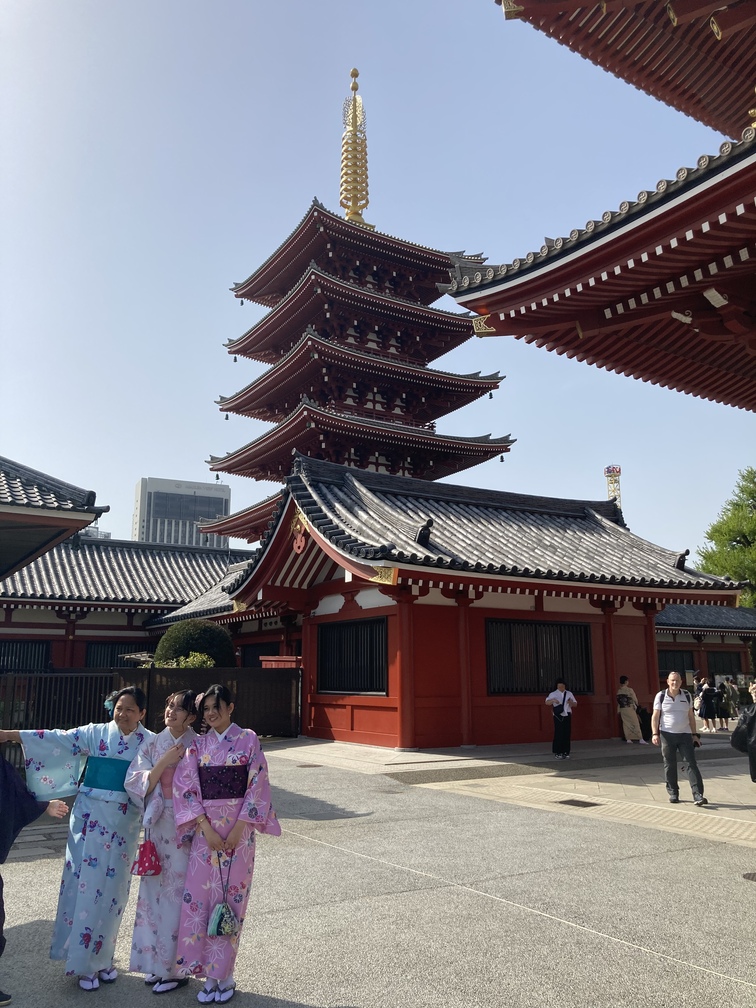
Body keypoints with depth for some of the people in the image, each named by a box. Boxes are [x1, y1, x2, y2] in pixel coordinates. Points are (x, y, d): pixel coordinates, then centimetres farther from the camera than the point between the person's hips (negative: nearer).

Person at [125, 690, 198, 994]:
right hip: (157, 824, 4)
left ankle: (175, 968, 18)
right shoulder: (153, 745, 3)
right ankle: (157, 961, 29)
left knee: (178, 892, 2)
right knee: (154, 889, 12)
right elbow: (138, 784, -4)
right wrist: (165, 761, -14)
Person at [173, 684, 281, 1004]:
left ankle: (224, 975, 20)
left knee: (231, 900, 4)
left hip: (238, 829, -2)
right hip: (205, 829, 2)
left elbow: (257, 785, -6)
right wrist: (206, 828, -11)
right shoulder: (197, 745, 4)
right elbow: (186, 788, -2)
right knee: (200, 897, 4)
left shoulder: (248, 740, -3)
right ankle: (209, 975, 20)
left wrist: (239, 829, -13)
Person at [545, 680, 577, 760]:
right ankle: (557, 753, 0)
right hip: (558, 716, -3)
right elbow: (547, 702, -13)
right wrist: (553, 700, -33)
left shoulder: (569, 694, 11)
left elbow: (575, 704, 14)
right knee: (559, 734, -6)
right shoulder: (553, 694, 1)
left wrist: (571, 702, -9)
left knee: (567, 734, 3)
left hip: (567, 716, 3)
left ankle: (565, 752, 12)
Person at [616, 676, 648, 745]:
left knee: (626, 724, 8)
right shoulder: (630, 690, -9)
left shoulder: (619, 691, 5)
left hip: (622, 709, 5)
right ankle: (641, 739, -4)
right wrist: (636, 705, 18)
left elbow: (618, 701, 7)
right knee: (636, 724, -2)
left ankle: (628, 739, 6)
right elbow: (635, 699, -2)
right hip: (630, 708, -5)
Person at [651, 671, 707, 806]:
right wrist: (655, 734, -12)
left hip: (685, 734, 1)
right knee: (669, 765, 5)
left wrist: (694, 734, 9)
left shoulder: (687, 695, 6)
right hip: (667, 734, -1)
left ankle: (698, 795, -7)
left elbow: (691, 716, 12)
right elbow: (655, 716, -2)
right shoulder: (661, 696, -2)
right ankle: (673, 793, 17)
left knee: (691, 763, -5)